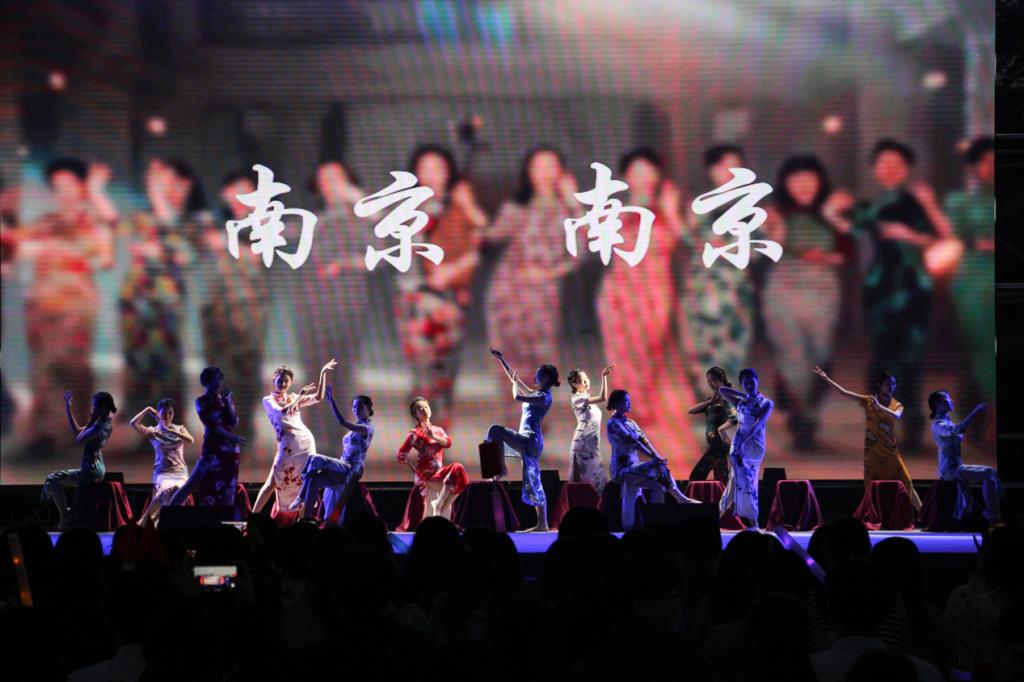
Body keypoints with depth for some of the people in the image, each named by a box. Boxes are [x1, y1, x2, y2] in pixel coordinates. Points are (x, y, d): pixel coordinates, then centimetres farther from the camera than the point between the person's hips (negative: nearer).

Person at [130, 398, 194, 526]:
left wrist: (171, 431, -15)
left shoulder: (180, 428, 13)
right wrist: (148, 410, -5)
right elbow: (133, 423, -7)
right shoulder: (153, 432, 7)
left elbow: (191, 440, -7)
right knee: (167, 489, -35)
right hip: (162, 471, -2)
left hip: (180, 470, 2)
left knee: (178, 489, -32)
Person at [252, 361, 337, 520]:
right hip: (287, 445, -4)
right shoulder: (268, 400, 8)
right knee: (273, 482, -8)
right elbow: (283, 411, -12)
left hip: (306, 441, 4)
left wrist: (323, 373, 10)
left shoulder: (293, 398, 20)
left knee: (305, 483, 2)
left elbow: (318, 397, 13)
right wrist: (300, 395, -7)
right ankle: (252, 517, -8)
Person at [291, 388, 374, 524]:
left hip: (350, 470, -8)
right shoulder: (356, 428, 24)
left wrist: (331, 400, -22)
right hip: (343, 470, 8)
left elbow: (343, 422, -21)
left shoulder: (367, 427, -5)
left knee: (315, 460, -25)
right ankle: (307, 519, -20)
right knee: (313, 479, -17)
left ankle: (301, 497, -18)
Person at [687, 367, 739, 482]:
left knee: (696, 477, -10)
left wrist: (721, 428, -15)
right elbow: (691, 410, 8)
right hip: (714, 444, 9)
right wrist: (709, 402, -4)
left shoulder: (725, 398, -10)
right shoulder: (712, 398, 15)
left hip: (718, 443, -9)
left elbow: (736, 418, -25)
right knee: (721, 481, 8)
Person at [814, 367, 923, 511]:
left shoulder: (897, 405, 2)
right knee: (871, 490, 2)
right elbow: (844, 392, -5)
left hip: (890, 453, 0)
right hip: (872, 453, 0)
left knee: (907, 485, -2)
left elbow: (896, 416, -22)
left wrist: (878, 406, -34)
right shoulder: (868, 401, 0)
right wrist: (826, 379, -12)